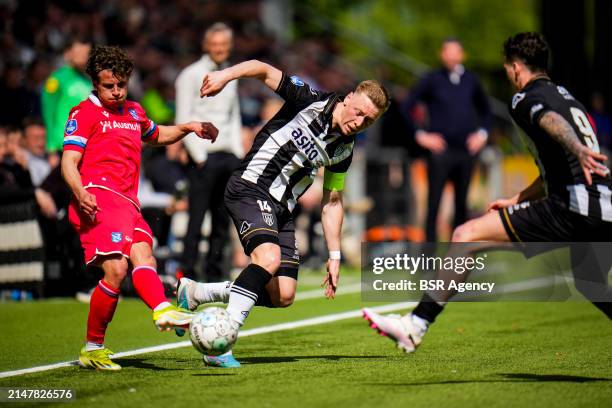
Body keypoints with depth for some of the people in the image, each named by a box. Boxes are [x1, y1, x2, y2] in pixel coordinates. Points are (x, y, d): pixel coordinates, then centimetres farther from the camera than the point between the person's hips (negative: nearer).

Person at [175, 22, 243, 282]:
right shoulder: (191, 75, -3)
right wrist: (199, 157, -12)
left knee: (222, 222, 7)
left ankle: (214, 276, 13)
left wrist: (238, 153, 10)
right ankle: (188, 277, -6)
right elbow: (183, 121, -7)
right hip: (204, 157, -6)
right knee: (196, 221, -8)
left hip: (229, 156, 6)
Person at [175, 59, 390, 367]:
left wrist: (334, 256, 12)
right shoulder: (309, 101, -10)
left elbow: (332, 203, 16)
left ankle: (194, 293, 13)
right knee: (269, 257, -32)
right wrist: (227, 74, -27)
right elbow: (263, 70, -10)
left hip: (282, 209, 7)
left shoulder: (343, 150, 8)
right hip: (250, 189, -7)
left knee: (283, 296, -2)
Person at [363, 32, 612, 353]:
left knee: (465, 236, -5)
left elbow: (553, 122, -23)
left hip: (570, 207, -8)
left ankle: (415, 327, -6)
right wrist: (517, 200, 37)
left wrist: (578, 150, -43)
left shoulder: (526, 99, 2)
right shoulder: (567, 97, 28)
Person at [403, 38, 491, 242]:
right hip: (440, 150, -4)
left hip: (465, 150, 4)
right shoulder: (432, 80, -1)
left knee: (462, 204, 7)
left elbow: (485, 110, 25)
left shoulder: (471, 80, 10)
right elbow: (405, 108, -2)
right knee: (433, 204, -6)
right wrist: (420, 135, -5)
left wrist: (482, 133, 12)